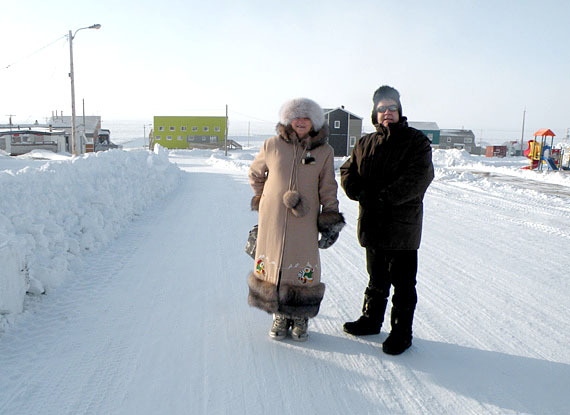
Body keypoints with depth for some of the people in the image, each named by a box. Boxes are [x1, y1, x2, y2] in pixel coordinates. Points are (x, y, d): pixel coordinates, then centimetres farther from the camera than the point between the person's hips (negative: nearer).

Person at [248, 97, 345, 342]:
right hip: (272, 220, 1)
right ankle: (280, 317, 23)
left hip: (305, 221, -1)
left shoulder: (324, 151, 1)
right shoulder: (273, 145, 2)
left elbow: (328, 189, 4)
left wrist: (331, 221, -1)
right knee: (273, 265, 6)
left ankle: (300, 319, 21)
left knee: (303, 269, 1)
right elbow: (255, 173, 17)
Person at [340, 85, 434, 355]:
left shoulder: (416, 141, -4)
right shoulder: (365, 143, 12)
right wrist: (362, 194, -10)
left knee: (403, 284, 4)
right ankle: (371, 320, 37)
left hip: (402, 226, -5)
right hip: (372, 225, 5)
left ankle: (401, 333, 18)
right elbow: (347, 171, 10)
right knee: (377, 280, 20)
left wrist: (382, 197, -22)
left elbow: (418, 178, -17)